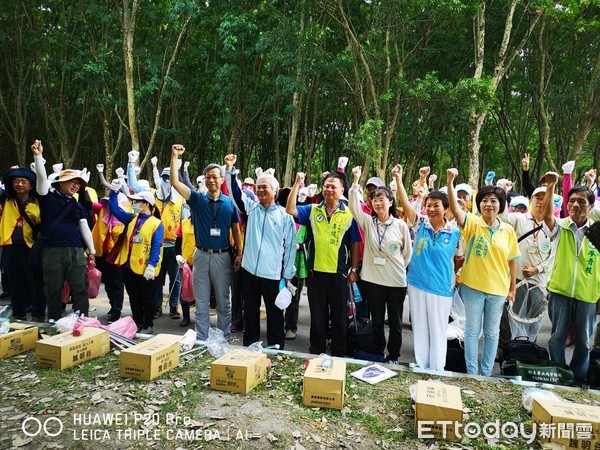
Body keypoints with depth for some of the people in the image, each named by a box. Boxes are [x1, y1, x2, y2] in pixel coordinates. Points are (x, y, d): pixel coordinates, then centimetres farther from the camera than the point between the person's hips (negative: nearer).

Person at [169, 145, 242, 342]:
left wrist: (239, 254, -2)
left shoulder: (229, 203, 1)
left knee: (223, 301, 10)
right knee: (201, 301, 9)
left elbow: (236, 230, 5)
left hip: (222, 256, -1)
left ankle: (224, 338, 23)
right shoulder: (197, 199, 1)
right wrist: (174, 157, -16)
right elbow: (175, 182, -9)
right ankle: (201, 339, 21)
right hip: (201, 255, 1)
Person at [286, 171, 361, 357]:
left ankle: (338, 354, 26)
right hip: (316, 271, 1)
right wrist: (297, 184, -13)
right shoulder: (312, 210, 5)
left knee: (339, 316, 11)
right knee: (317, 315, 12)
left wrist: (354, 269, -1)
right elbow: (290, 210, -10)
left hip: (339, 273, -1)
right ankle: (316, 352, 26)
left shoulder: (349, 214, 0)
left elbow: (355, 244, 2)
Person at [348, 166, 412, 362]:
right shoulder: (368, 222, 1)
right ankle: (377, 355, 30)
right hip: (373, 279, 1)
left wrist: (401, 270, 6)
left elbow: (408, 252, 5)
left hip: (396, 281, -1)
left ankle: (393, 356, 28)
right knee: (377, 320, 14)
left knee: (395, 322, 11)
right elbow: (354, 206, -14)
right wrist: (356, 181, -21)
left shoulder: (401, 225, -2)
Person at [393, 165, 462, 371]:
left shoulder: (455, 232, -6)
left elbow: (459, 259, 7)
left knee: (438, 332, 10)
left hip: (442, 289, -1)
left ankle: (437, 372, 25)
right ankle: (420, 367, 29)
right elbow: (406, 203, -15)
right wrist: (398, 179, -23)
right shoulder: (420, 224, -4)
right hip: (417, 285, 1)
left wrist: (451, 277, 0)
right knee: (419, 329, 13)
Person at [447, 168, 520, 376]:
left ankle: (486, 373, 29)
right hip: (473, 286, -2)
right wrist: (450, 182, -42)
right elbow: (455, 209, -28)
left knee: (492, 333, 14)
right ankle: (471, 372, 24)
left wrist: (512, 288, 8)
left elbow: (512, 261, 6)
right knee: (472, 331, 10)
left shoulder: (508, 230, -1)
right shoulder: (472, 223, -9)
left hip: (498, 289, 3)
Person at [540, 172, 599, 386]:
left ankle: (579, 380, 32)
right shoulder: (560, 227, -3)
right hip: (559, 292, -1)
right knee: (557, 336, 9)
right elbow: (547, 215, -26)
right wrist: (551, 186, -36)